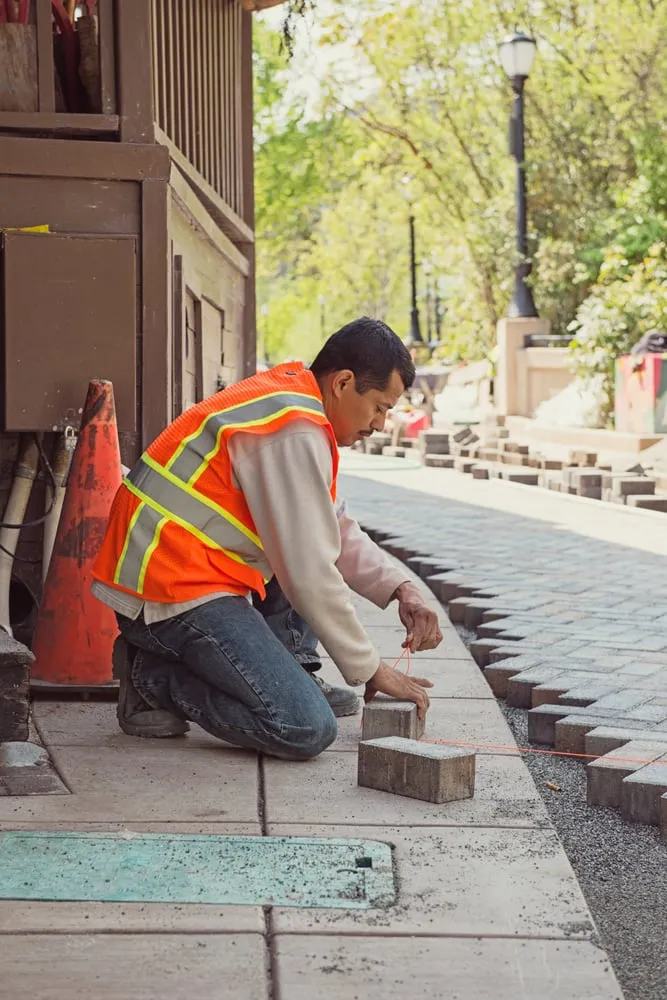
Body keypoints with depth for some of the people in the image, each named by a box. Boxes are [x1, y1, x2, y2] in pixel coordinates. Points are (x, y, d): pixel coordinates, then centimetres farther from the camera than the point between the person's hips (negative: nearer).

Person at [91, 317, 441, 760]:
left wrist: (401, 589, 7)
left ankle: (291, 672, 14)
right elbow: (310, 574, -18)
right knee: (308, 730, -19)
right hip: (175, 594, -11)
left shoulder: (285, 393, 14)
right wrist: (371, 670, -7)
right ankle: (156, 678, -4)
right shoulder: (296, 432, -17)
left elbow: (339, 531, 22)